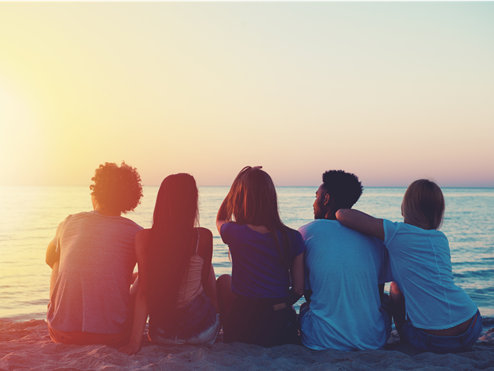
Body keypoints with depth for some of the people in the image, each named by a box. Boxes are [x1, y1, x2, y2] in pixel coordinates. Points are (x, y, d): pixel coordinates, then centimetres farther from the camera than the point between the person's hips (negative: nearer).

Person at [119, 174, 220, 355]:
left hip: (162, 334, 1)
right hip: (203, 332, -1)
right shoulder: (203, 237, -17)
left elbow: (143, 291, -15)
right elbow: (206, 278, -2)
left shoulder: (143, 238, -16)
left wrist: (135, 340, -10)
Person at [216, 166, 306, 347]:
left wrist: (240, 180, 7)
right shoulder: (293, 238, -9)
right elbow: (298, 289, -4)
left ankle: (223, 328, 38)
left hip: (241, 330, -2)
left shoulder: (235, 233, -13)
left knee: (224, 279, 29)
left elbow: (220, 219, 13)